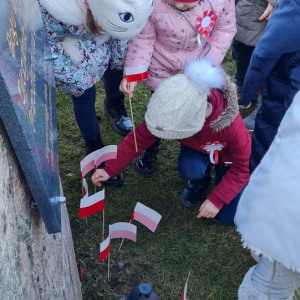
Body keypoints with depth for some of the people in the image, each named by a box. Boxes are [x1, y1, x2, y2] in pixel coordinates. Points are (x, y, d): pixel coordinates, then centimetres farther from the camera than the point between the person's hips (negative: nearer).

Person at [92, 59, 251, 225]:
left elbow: (242, 168, -26)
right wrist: (109, 170, -26)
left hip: (229, 157, -2)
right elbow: (139, 138, -21)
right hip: (198, 150, 3)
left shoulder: (231, 126, -41)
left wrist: (216, 200, -30)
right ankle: (200, 180, 4)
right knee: (189, 169, -35)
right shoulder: (174, 116, -32)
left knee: (228, 217, -11)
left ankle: (220, 172, 17)